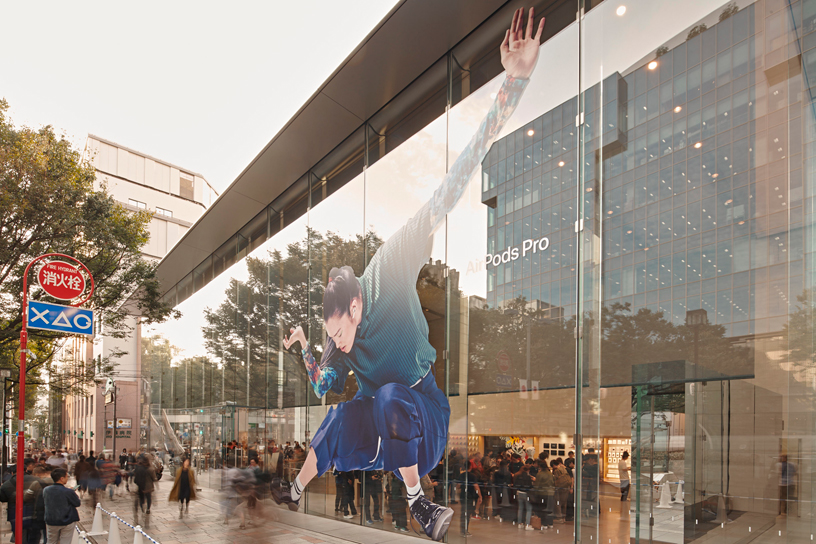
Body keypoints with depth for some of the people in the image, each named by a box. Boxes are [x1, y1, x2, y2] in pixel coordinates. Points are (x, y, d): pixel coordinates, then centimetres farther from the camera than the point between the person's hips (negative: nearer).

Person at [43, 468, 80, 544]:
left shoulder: (46, 490, -6)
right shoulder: (69, 492, -20)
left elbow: (44, 505, 10)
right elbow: (77, 503, -7)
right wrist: (75, 495, 11)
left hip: (51, 522, 4)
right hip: (67, 521, -4)